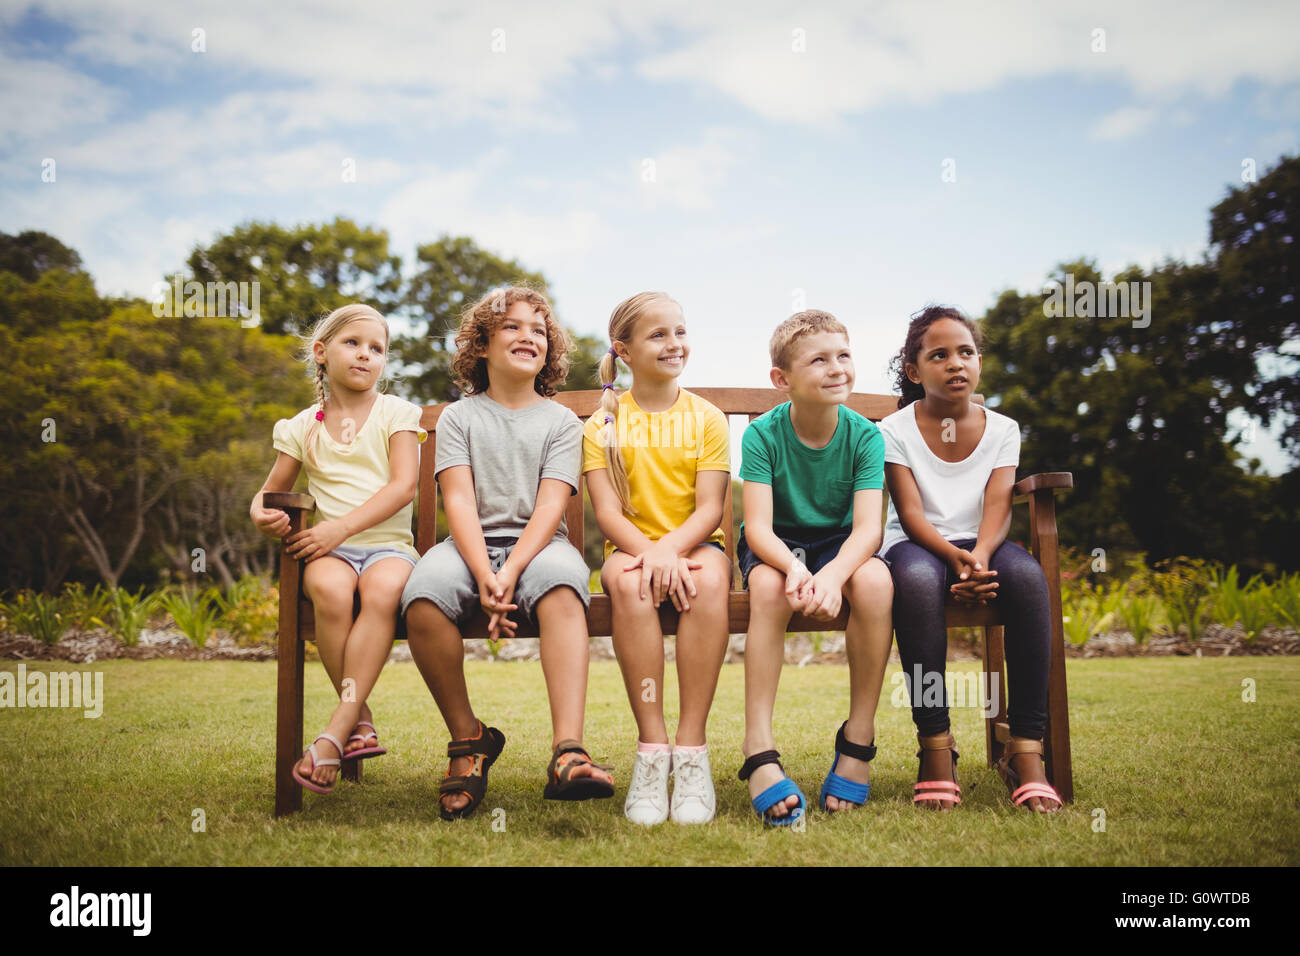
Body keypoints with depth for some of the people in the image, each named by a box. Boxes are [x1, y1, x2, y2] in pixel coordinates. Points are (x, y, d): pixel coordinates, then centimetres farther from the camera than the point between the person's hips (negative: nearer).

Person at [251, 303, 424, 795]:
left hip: (387, 542, -1)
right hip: (328, 549, 2)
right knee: (329, 589, -35)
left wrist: (342, 526, -16)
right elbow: (270, 491, 24)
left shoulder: (396, 413, 9)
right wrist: (261, 515, -3)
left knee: (382, 590, -37)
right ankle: (361, 721, -22)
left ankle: (335, 732, -36)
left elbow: (403, 485, -4)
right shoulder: (302, 427, 16)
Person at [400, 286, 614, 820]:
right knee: (424, 593, -33)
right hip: (471, 545, 1)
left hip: (537, 543, 0)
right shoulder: (459, 417, 13)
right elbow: (459, 501, -1)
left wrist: (510, 572, -21)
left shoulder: (561, 421, 12)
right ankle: (468, 737, -12)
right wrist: (484, 576, -19)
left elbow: (550, 506, -2)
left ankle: (567, 753, -49)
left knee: (560, 581, -37)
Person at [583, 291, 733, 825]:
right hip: (631, 547, 0)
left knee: (710, 577, -36)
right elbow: (607, 512, -4)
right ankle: (652, 746, -33)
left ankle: (691, 748, -33)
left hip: (692, 544, 0)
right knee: (628, 581, -37)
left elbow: (710, 508, -3)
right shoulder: (603, 424, 6)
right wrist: (647, 551, -25)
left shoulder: (706, 418, 7)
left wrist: (670, 547, -23)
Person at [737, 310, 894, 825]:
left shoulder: (863, 435, -12)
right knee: (770, 586, -37)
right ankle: (759, 749, -34)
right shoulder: (763, 434, -16)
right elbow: (758, 526, -23)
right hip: (775, 546, -1)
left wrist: (833, 575, -44)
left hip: (838, 544, 1)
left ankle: (859, 738, -19)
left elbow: (868, 526, -22)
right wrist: (794, 568, -45)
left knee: (875, 580, -33)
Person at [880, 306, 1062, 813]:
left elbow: (998, 506, -6)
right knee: (918, 579, -40)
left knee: (1026, 574, -34)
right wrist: (954, 558, -29)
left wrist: (979, 556, -29)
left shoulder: (1001, 429, 8)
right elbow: (910, 514, -9)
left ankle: (1025, 749, -31)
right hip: (916, 545, -2)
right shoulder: (895, 430, 1)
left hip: (979, 544, 2)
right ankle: (935, 747, -33)